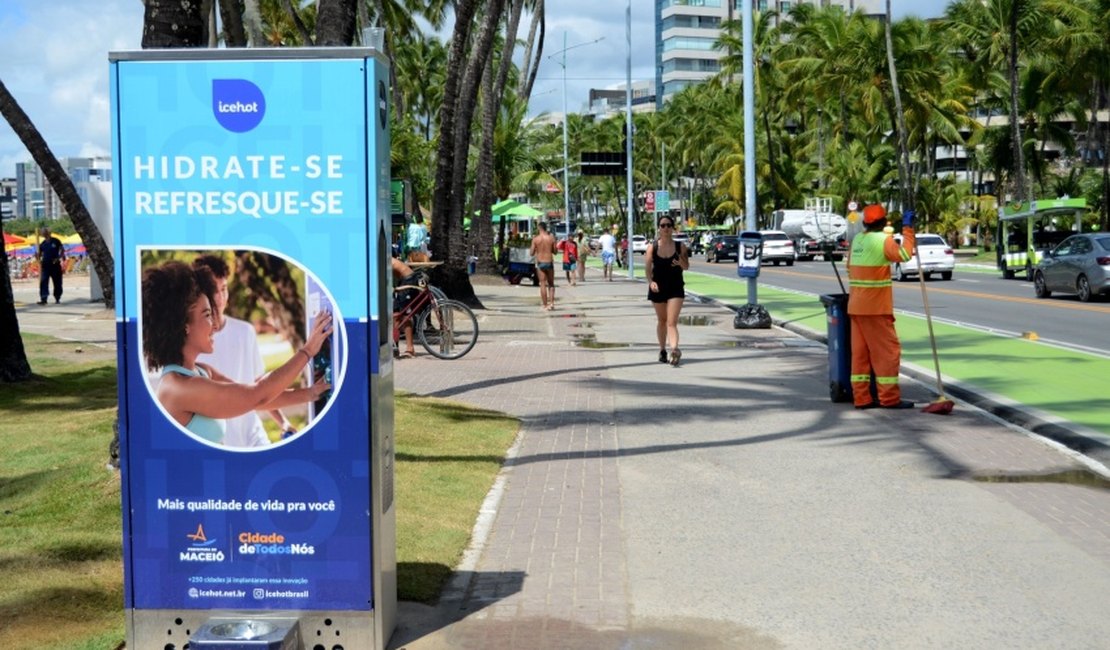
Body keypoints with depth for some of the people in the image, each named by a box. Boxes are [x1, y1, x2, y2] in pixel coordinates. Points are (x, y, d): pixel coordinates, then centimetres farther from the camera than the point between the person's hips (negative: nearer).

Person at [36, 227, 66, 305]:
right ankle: (43, 298, -13)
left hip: (55, 265, -2)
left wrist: (59, 258, -11)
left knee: (57, 282, 6)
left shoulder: (56, 241, 0)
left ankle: (57, 298, 20)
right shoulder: (42, 244, 9)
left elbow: (62, 250, 2)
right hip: (45, 265, 2)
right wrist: (37, 256, -11)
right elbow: (40, 254, 12)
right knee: (43, 282, -10)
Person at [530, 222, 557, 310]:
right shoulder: (551, 238, -2)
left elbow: (532, 253, -2)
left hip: (540, 263, -1)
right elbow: (555, 251, 6)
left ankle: (544, 305, 3)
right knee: (551, 284, 13)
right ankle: (551, 302, 0)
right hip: (549, 262, 1)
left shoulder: (535, 239, -6)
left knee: (543, 284, 3)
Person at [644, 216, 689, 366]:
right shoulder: (652, 247, -1)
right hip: (658, 287, 2)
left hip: (676, 288, -2)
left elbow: (687, 266, 6)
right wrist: (650, 281, -23)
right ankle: (662, 350, 31)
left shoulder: (680, 246, -1)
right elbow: (647, 267, -5)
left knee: (672, 322, -14)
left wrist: (681, 263, -17)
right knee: (661, 320, 16)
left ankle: (674, 349, -29)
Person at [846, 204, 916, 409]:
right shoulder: (883, 240, -12)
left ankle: (861, 397, 8)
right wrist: (907, 228, -13)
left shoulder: (857, 239, 10)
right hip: (876, 308, -7)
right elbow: (904, 254, -22)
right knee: (888, 351, -1)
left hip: (855, 306, 7)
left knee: (860, 352, 7)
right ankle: (890, 398, 0)